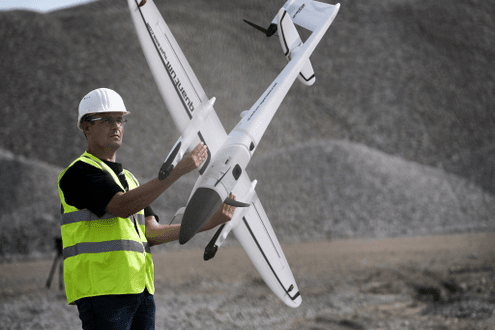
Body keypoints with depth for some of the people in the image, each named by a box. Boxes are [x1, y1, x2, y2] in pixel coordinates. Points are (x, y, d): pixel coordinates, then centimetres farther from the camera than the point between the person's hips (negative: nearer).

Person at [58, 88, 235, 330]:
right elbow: (123, 206, -21)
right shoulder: (80, 173, -5)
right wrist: (177, 171, -23)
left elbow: (151, 233, 13)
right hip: (102, 291, -8)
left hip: (139, 289, 8)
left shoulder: (128, 178, 23)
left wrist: (209, 223, 4)